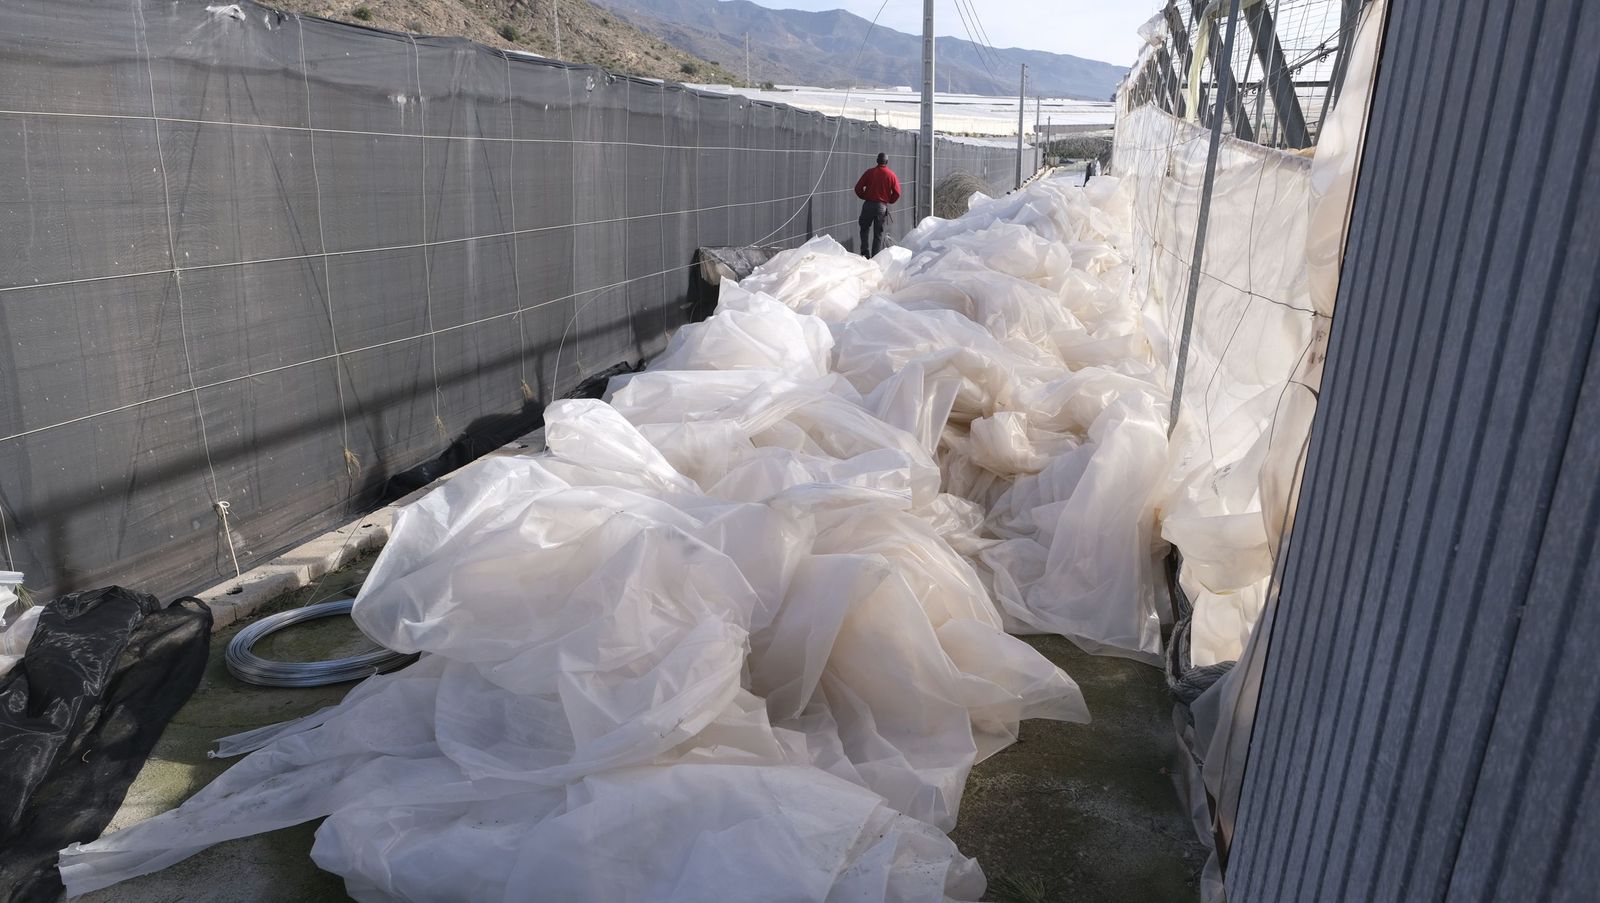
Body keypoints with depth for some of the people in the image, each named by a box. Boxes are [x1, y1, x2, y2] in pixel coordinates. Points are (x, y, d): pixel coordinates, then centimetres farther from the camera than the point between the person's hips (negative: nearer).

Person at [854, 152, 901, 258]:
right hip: (882, 206, 0)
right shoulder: (891, 175, -1)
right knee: (878, 233, 7)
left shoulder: (869, 172, 0)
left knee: (864, 229, 17)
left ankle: (864, 252, 5)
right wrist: (889, 201, 11)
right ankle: (875, 257, 5)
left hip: (868, 205, 0)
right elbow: (897, 193, -6)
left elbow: (858, 188, -3)